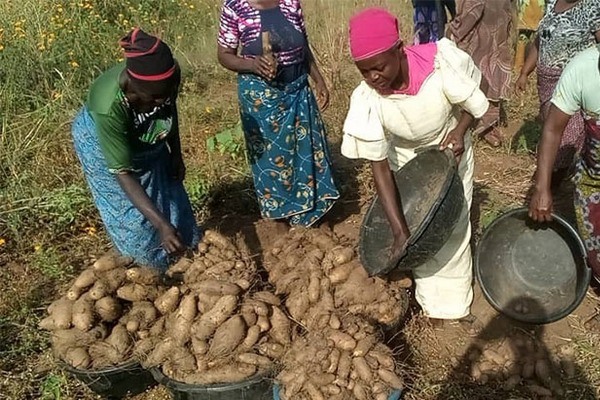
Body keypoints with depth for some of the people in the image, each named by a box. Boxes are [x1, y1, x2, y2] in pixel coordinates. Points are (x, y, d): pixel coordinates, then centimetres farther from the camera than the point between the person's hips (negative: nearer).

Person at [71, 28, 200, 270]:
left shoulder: (170, 76, -32)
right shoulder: (109, 107, -44)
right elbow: (123, 173, -36)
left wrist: (176, 153, 0)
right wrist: (161, 224, -41)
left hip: (147, 141, 5)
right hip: (101, 144, -5)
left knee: (170, 199, 15)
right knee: (130, 217, 4)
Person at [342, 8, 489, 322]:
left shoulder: (441, 62, -35)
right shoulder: (366, 101, -33)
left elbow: (472, 102, -12)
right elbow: (380, 169, -28)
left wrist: (459, 130, -32)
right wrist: (400, 231, -33)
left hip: (450, 151, 0)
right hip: (408, 159, 0)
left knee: (453, 225, 6)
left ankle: (454, 298, 26)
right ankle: (432, 298, 25)